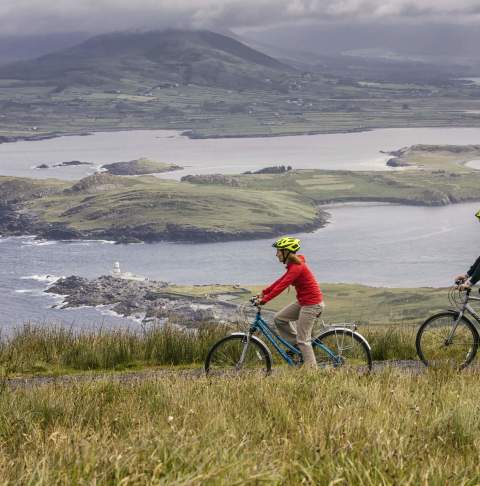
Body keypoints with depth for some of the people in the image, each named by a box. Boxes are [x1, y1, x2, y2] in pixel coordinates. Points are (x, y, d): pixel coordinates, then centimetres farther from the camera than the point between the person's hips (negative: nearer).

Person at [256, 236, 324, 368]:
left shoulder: (296, 267, -21)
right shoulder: (294, 265, 10)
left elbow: (281, 286, -26)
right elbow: (280, 281, 15)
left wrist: (264, 300, -26)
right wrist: (263, 292, 10)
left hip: (311, 304, -10)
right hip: (303, 302, 10)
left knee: (303, 340, -6)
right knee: (279, 318, 9)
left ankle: (312, 369, 0)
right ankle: (297, 345, 17)